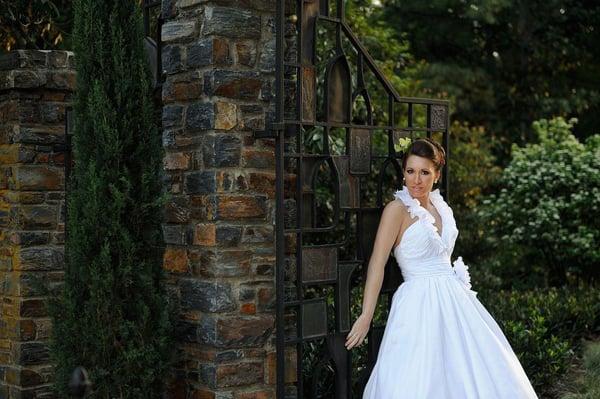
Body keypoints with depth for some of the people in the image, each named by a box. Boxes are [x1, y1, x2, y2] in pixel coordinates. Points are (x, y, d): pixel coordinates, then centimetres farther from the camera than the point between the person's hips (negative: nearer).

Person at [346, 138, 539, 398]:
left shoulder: (441, 206, 10)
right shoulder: (397, 209, -11)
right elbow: (377, 263, -16)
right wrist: (366, 316, -21)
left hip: (453, 297, 8)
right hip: (420, 304, -7)